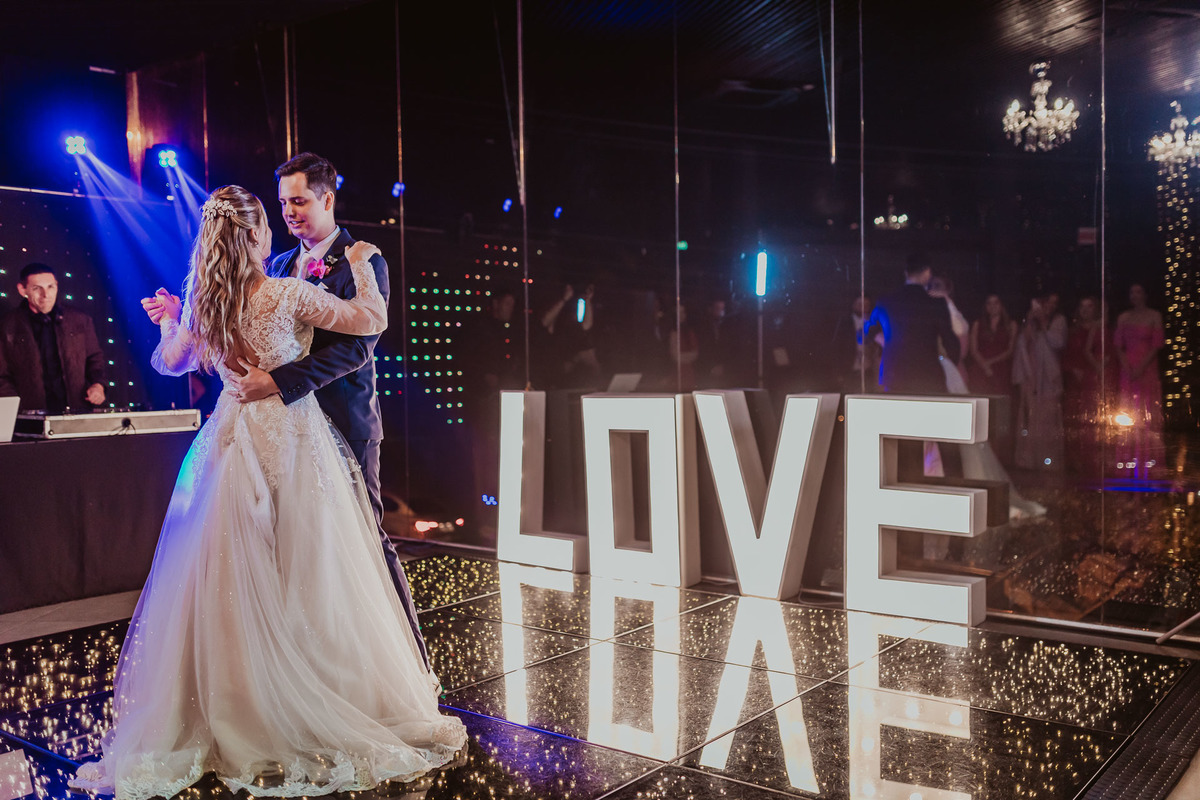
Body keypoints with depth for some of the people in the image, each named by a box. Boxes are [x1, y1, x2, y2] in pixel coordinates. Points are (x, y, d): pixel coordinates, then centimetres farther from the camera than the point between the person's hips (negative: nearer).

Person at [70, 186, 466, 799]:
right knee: (306, 581, 2)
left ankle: (231, 721, 19)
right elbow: (373, 319, -14)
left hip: (232, 443, 5)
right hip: (293, 442, -5)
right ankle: (321, 718, 11)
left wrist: (169, 320, 36)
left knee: (231, 582, 10)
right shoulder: (289, 295, -12)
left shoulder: (200, 302, 3)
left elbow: (169, 363, 17)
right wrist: (360, 264, 2)